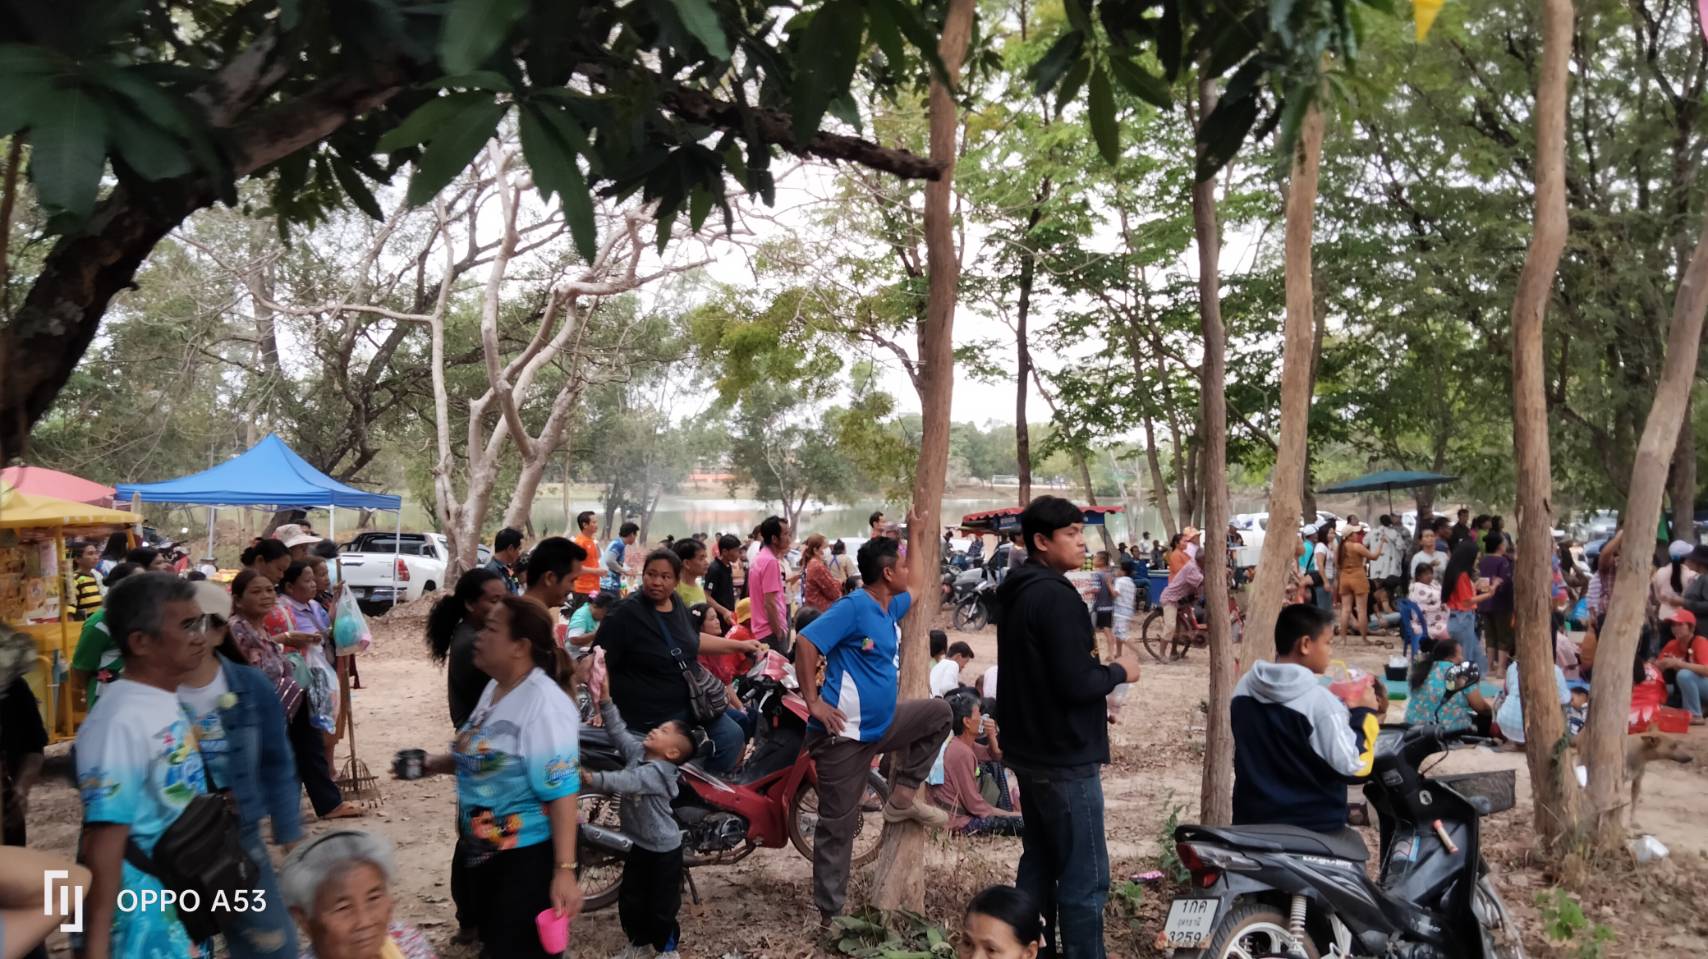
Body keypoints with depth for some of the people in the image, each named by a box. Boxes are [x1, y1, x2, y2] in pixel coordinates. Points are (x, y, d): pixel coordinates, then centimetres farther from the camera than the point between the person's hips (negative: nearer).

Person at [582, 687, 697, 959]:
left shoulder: (658, 771, -26)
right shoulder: (637, 751, -1)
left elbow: (627, 781, -41)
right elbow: (618, 730, -3)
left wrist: (593, 779, -56)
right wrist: (605, 701, -16)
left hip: (663, 849, -8)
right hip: (637, 844, 8)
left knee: (661, 904, 6)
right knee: (630, 899, 15)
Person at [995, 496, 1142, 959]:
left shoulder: (1015, 593, 10)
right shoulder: (1056, 596, -20)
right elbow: (1075, 683, -25)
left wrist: (1095, 684, 15)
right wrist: (1119, 670, -8)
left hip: (1030, 749, 10)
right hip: (1065, 757, -10)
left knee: (1039, 864, 17)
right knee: (1085, 878, -4)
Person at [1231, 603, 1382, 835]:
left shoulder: (1244, 687, 1)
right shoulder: (1320, 701, -19)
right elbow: (1352, 764, -19)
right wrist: (1364, 713, -7)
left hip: (1252, 820, 6)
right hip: (1313, 828, -6)